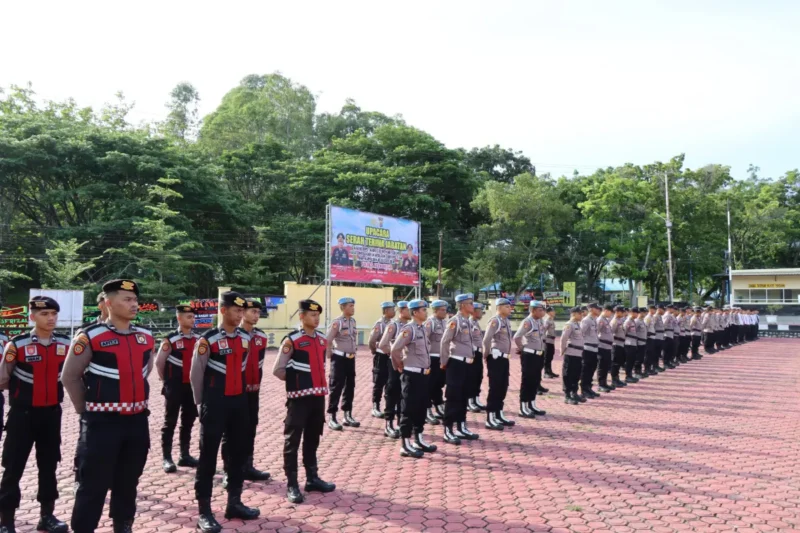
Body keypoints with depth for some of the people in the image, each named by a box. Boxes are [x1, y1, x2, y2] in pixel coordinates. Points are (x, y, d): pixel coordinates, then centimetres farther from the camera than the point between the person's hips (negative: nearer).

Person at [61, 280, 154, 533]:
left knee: (128, 481, 17)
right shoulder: (90, 337, -12)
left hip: (137, 421, 6)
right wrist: (85, 409, -1)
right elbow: (69, 376, -5)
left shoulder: (146, 337, 5)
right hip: (102, 422, -5)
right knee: (93, 485, 3)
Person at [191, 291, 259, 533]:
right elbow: (196, 374, -4)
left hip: (239, 402, 6)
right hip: (215, 405, -6)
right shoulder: (208, 340, -13)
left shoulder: (245, 338, 5)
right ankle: (204, 512, 10)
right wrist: (202, 403, 4)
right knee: (208, 456, 1)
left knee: (238, 453, 13)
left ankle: (234, 503, 27)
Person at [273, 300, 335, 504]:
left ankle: (312, 478, 28)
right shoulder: (291, 340, -13)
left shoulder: (322, 340, 8)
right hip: (299, 398, -7)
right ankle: (292, 485, 8)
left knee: (313, 439, 17)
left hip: (318, 396, 7)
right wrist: (295, 379, -2)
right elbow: (277, 370, -10)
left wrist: (319, 382, 11)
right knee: (292, 441, 1)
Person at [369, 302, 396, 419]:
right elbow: (371, 341, -19)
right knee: (379, 383, 1)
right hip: (382, 357, -7)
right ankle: (376, 408, 10)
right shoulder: (379, 324, -16)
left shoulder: (392, 323, 7)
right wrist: (375, 352, -4)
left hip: (391, 357, 7)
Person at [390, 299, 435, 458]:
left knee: (421, 407, 16)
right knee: (409, 409, -2)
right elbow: (395, 349, -24)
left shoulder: (422, 328, 11)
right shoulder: (408, 329, -18)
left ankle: (418, 440, 28)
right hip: (412, 375, -9)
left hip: (423, 374, 9)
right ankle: (405, 446, 5)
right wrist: (399, 366, -9)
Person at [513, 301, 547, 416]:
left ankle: (532, 405, 26)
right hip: (529, 356, -8)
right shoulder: (527, 322, -18)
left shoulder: (540, 321, 10)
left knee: (535, 381, 14)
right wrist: (521, 348, -9)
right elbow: (516, 337, -24)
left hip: (539, 355, 8)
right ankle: (523, 408, 5)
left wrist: (541, 346, 15)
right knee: (527, 381, -2)